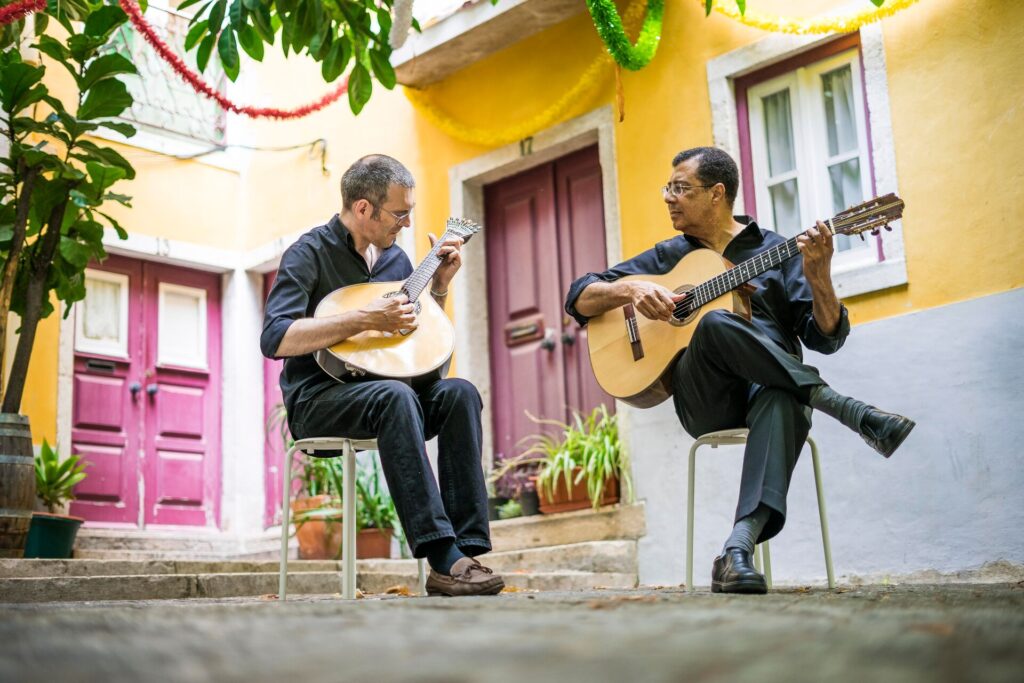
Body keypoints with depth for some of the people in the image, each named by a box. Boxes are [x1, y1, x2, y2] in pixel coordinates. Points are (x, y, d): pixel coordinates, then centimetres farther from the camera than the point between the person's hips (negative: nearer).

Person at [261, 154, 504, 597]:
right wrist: (363, 319, -25)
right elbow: (274, 339, -21)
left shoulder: (395, 257, 13)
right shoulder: (310, 253, -7)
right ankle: (443, 560, -43)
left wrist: (440, 284, 7)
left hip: (383, 387, 6)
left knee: (459, 392, -23)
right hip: (318, 400, -6)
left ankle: (467, 547, -30)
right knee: (395, 395, -37)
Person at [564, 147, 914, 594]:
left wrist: (818, 278, -16)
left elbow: (826, 337, 4)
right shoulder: (668, 256, 20)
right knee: (715, 323, -33)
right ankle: (846, 409, -31)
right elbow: (578, 299, 15)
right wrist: (631, 290, -6)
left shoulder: (776, 251, 12)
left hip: (772, 386, -1)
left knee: (783, 402, -40)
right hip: (704, 397, 1)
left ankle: (737, 550, -52)